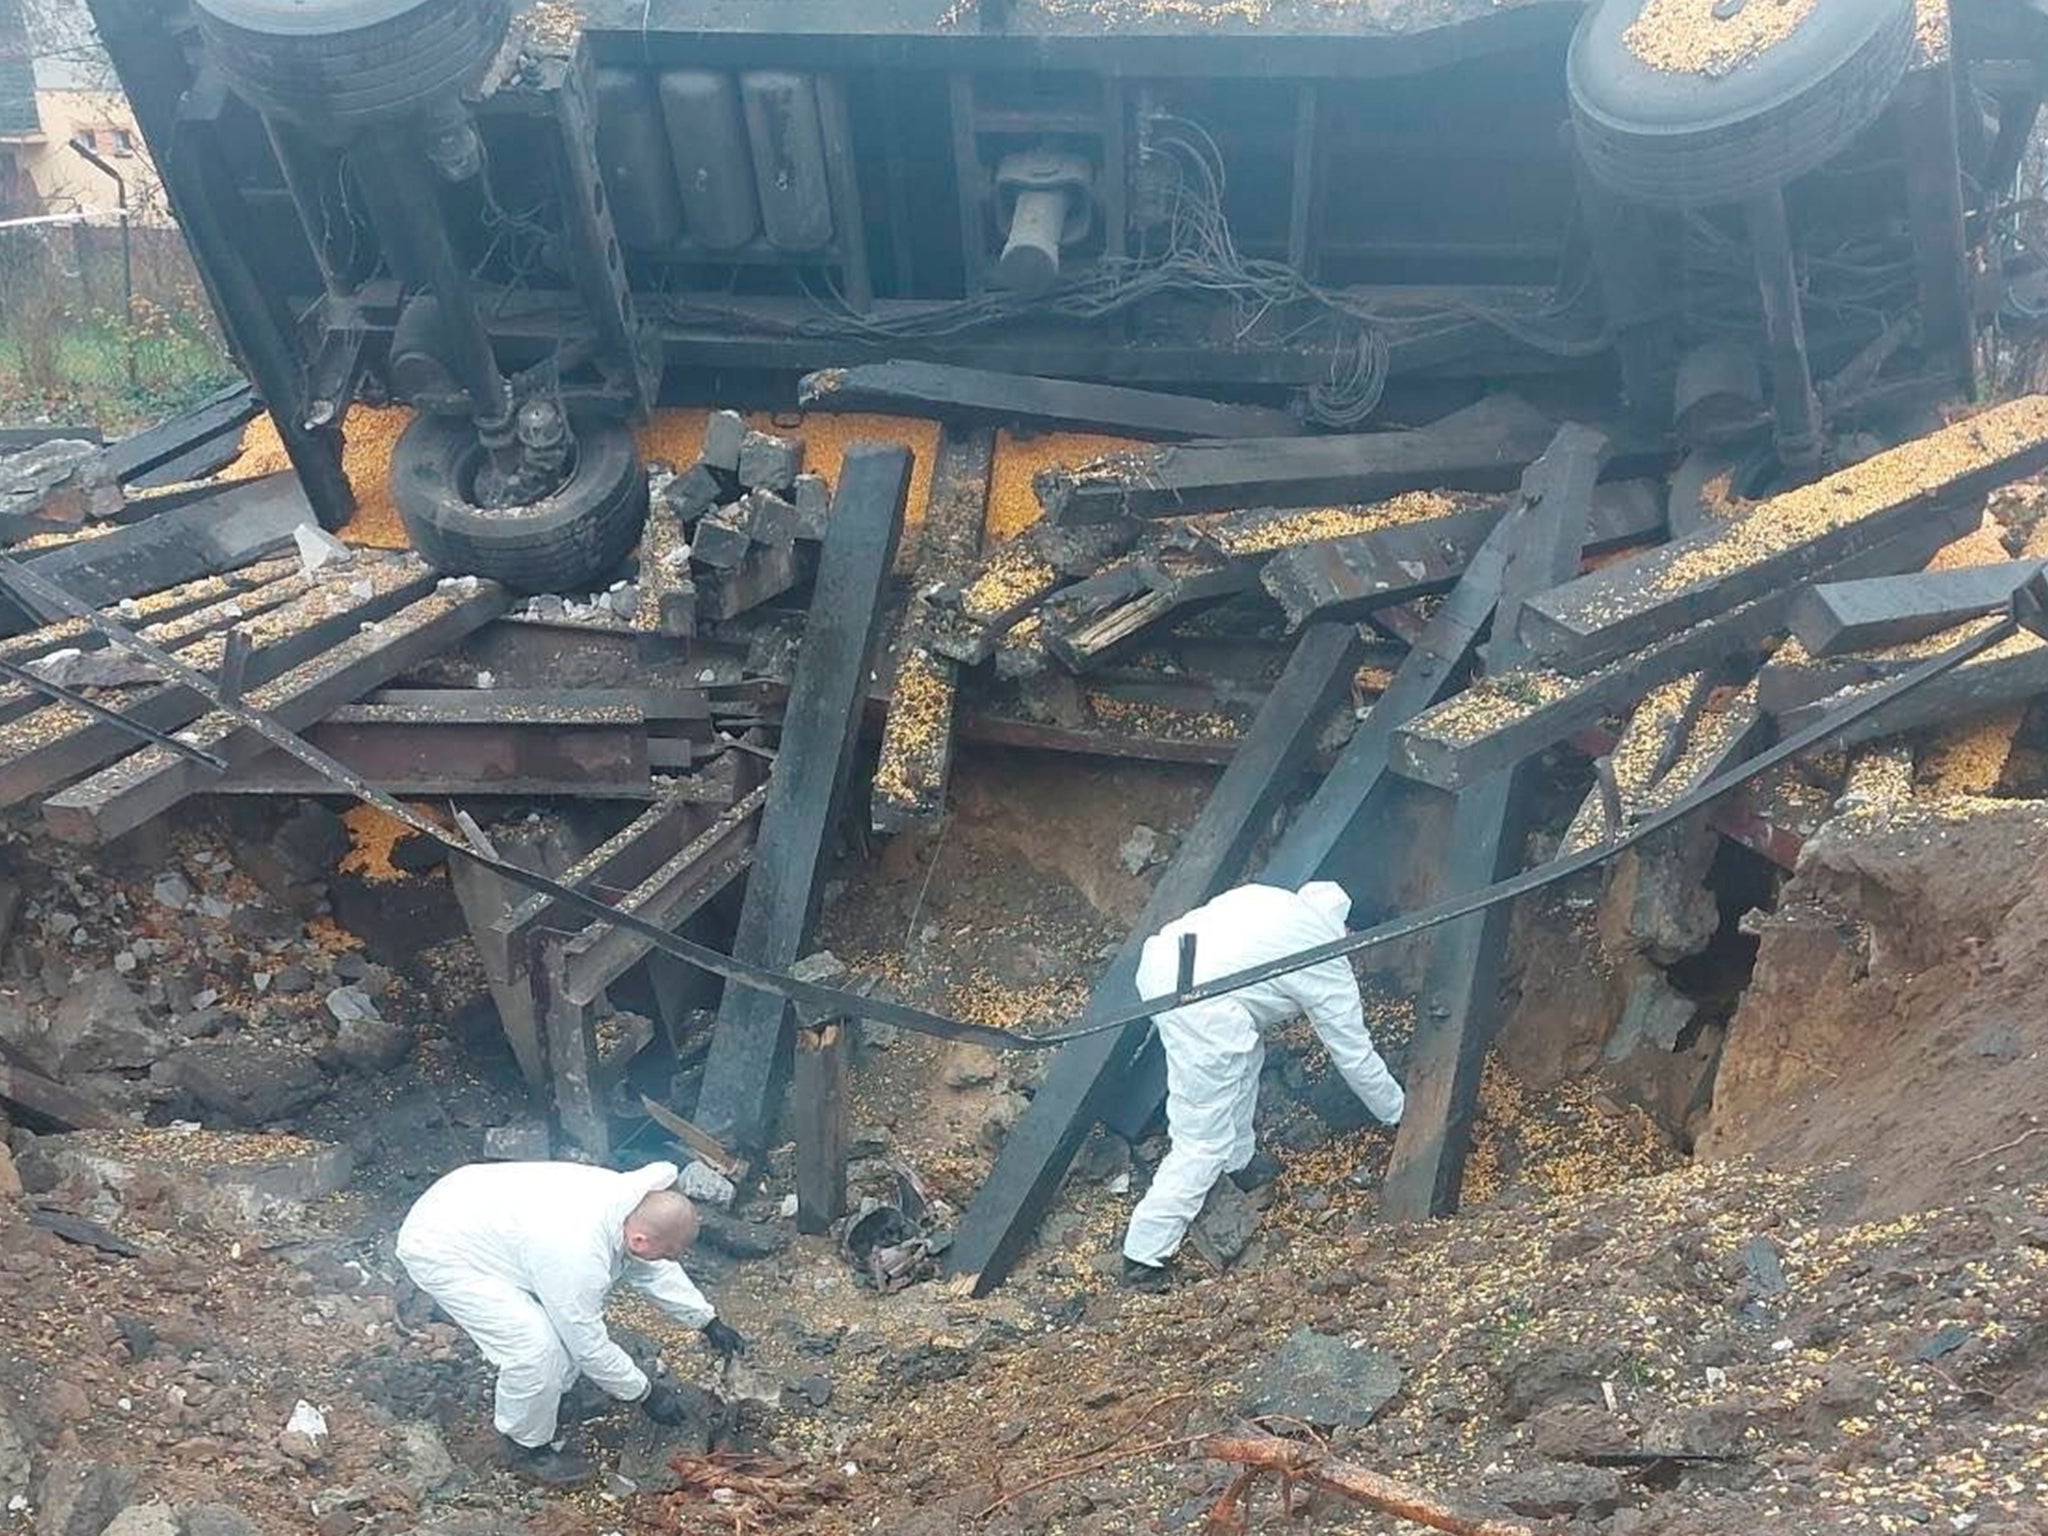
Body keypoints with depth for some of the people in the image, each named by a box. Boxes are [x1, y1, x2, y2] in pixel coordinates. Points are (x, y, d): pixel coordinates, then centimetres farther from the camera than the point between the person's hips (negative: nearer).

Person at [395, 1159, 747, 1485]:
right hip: (439, 1249, -9)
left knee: (570, 1315, 12)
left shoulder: (624, 1196, -11)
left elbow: (655, 1269, 10)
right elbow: (590, 1346, -21)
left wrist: (708, 1322, 14)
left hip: (480, 1214, 9)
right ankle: (526, 1447, 7)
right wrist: (646, 1393, -8)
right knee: (536, 1347, -17)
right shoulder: (578, 1255, -35)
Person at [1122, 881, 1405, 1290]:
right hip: (1200, 999, -8)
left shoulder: (1273, 900, 26)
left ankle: (1237, 1165, 45)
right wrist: (1399, 1114, 36)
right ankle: (1144, 1258, 7)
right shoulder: (1329, 965, 12)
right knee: (1203, 1142, 4)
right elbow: (1356, 1056, 21)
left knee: (1244, 1055, 31)